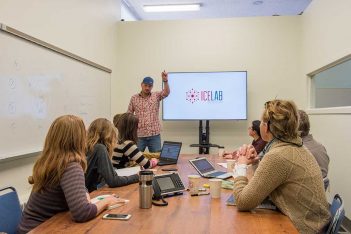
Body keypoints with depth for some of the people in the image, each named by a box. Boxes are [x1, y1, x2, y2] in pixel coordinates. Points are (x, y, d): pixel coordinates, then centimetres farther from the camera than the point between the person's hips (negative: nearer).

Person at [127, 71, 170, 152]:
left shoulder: (156, 96, 5)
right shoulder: (134, 98, 4)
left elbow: (166, 92, -14)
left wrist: (165, 81, -31)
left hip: (154, 135, 0)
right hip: (139, 135, 0)